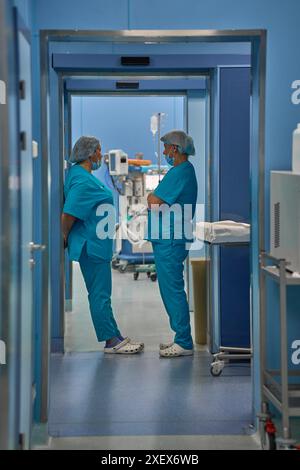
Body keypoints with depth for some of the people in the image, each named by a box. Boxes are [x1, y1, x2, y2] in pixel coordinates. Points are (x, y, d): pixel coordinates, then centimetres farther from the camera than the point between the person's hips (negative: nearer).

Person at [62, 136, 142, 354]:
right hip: (91, 245, -11)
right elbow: (67, 215, -24)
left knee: (101, 294, 13)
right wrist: (65, 238, -10)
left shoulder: (80, 174, 14)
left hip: (95, 244, 11)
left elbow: (69, 214, 19)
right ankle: (111, 341, 3)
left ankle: (116, 338, 19)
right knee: (100, 294, -3)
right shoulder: (82, 180, -19)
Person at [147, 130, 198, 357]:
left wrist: (150, 197, -1)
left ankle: (184, 343, -2)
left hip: (170, 242, -11)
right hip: (170, 240, 11)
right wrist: (155, 200, 1)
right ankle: (182, 338, 22)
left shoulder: (179, 173, -17)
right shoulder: (187, 170, 17)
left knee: (173, 291, -7)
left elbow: (154, 202, -21)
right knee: (172, 290, 15)